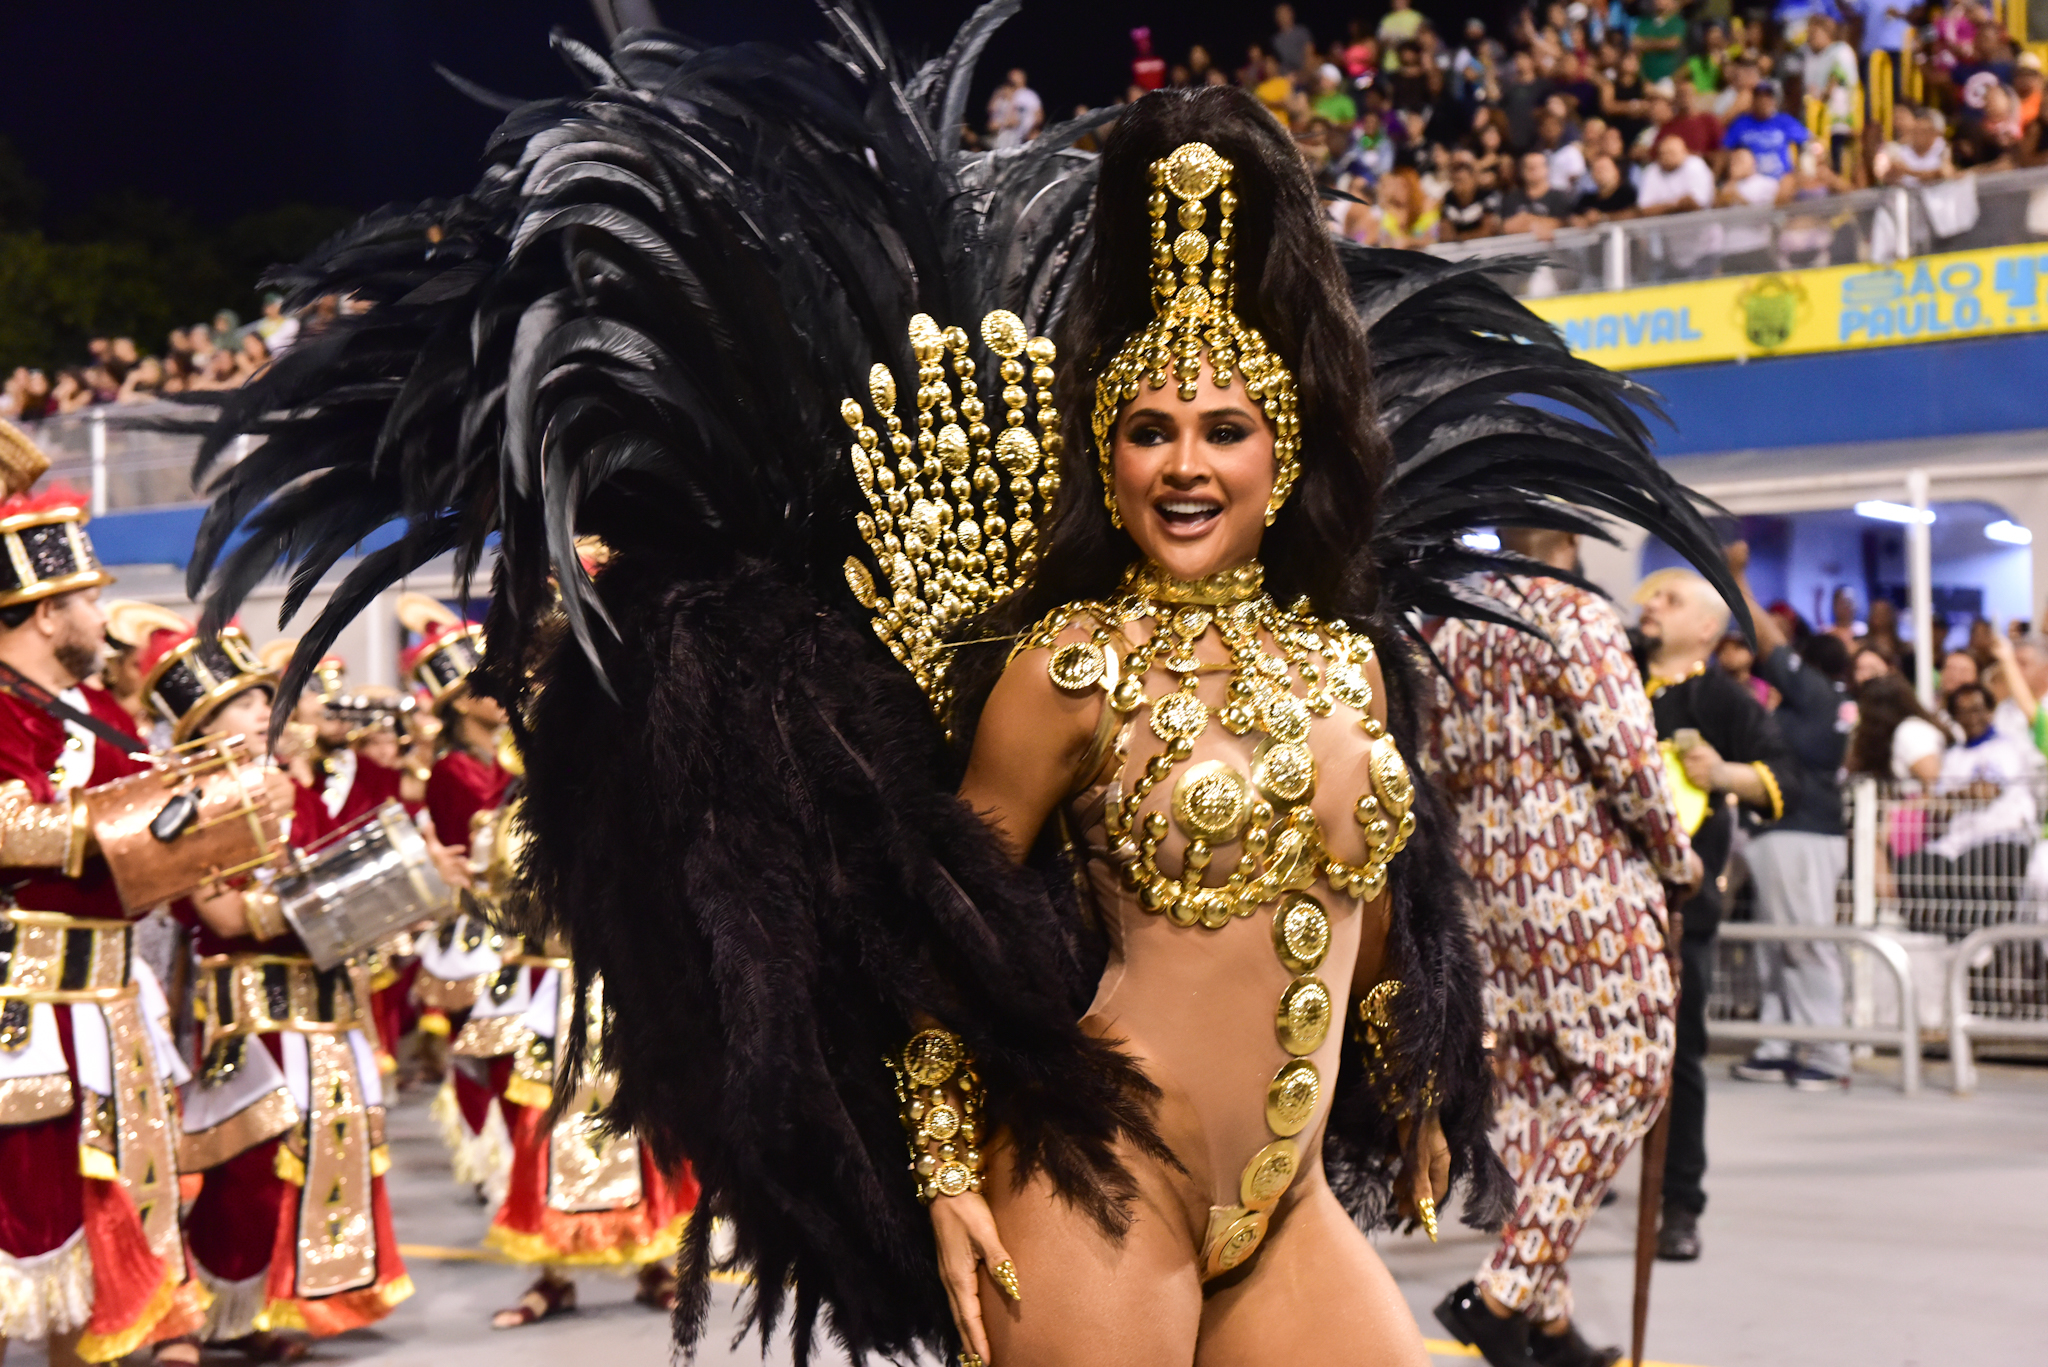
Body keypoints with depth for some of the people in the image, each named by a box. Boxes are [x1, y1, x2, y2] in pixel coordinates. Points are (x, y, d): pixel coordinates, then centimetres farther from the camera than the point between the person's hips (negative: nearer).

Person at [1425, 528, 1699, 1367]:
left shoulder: (1454, 627, 11)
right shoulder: (1577, 615, -11)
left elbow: (1438, 763, 13)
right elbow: (1627, 753, -15)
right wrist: (1675, 856, -2)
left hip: (1490, 884, 8)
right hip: (1589, 879, -7)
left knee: (1527, 1080, 10)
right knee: (1627, 1074, -2)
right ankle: (1506, 1291, -12)